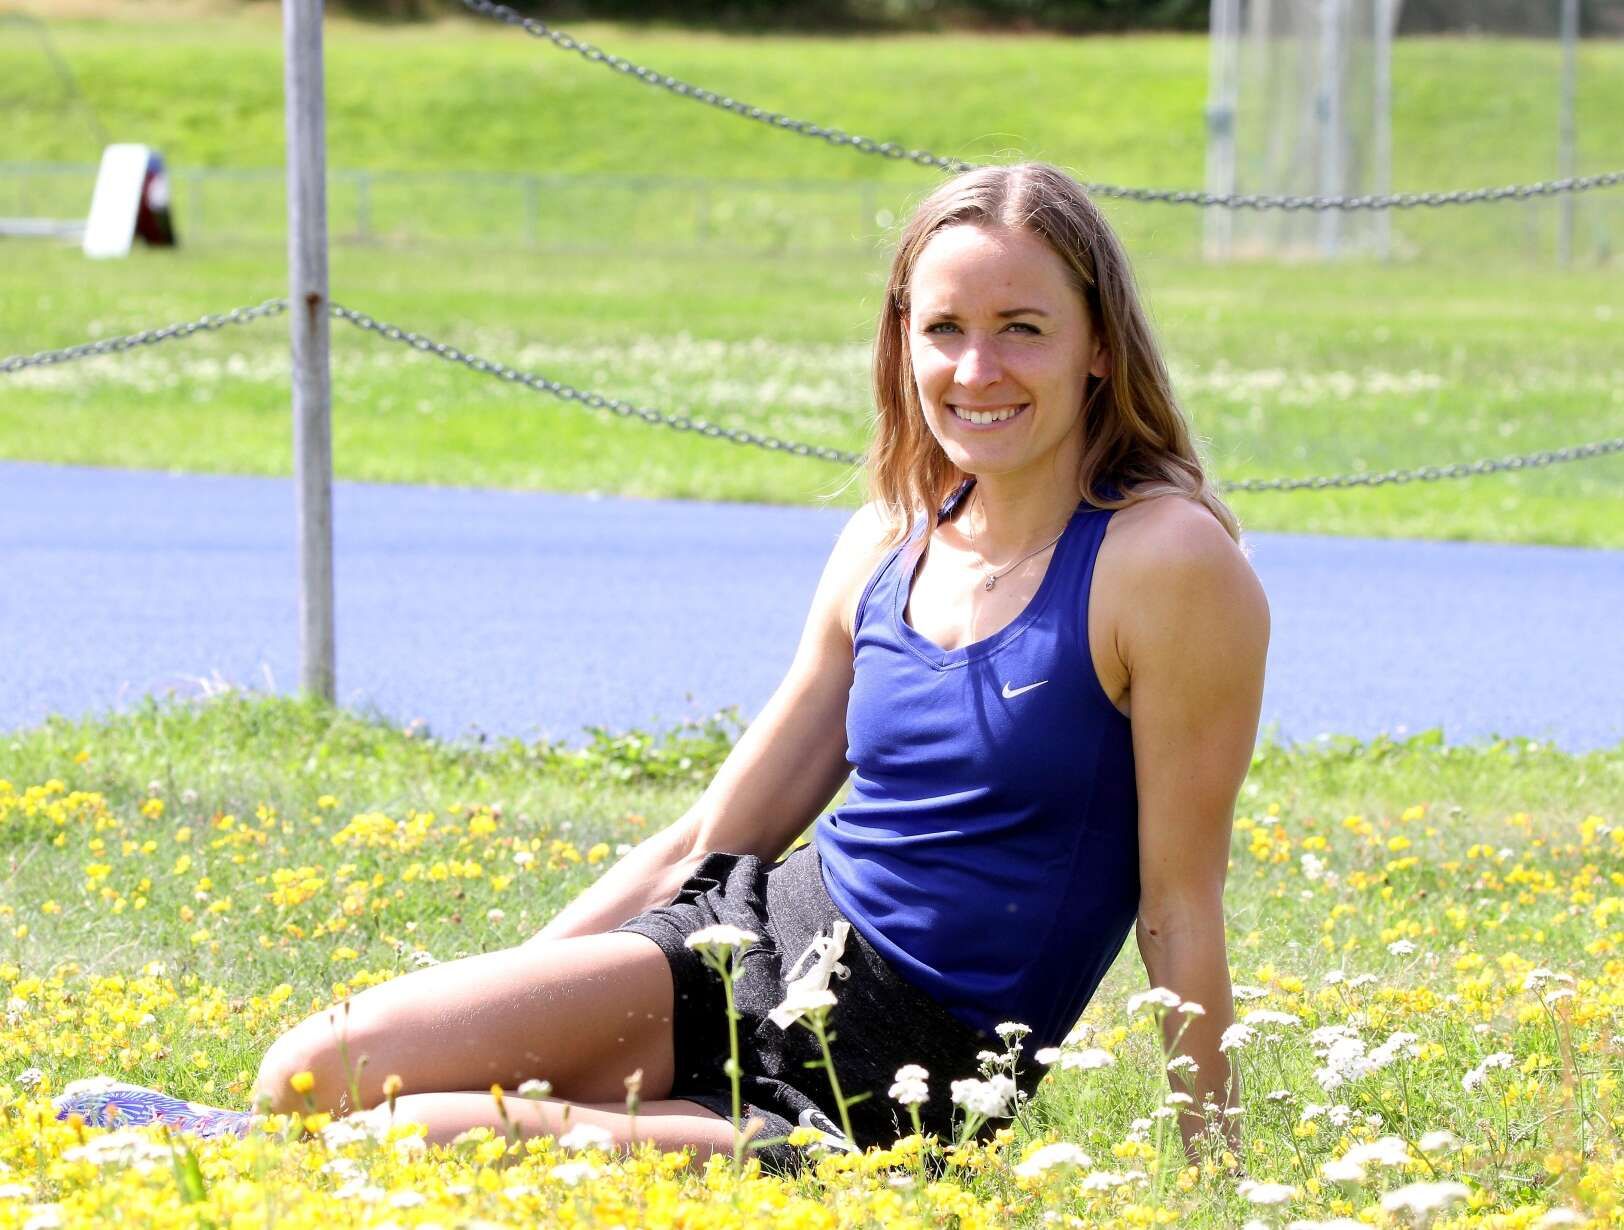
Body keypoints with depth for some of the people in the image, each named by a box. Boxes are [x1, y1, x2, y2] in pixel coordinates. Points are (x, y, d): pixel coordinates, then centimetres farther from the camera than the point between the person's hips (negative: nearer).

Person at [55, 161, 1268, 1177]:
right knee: (320, 1067, -16)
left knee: (427, 1136, -24)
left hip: (896, 1077, -6)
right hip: (750, 942, 6)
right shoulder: (885, 547, 10)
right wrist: (471, 1024, 12)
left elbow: (1183, 901, -7)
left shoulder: (1167, 562, -11)